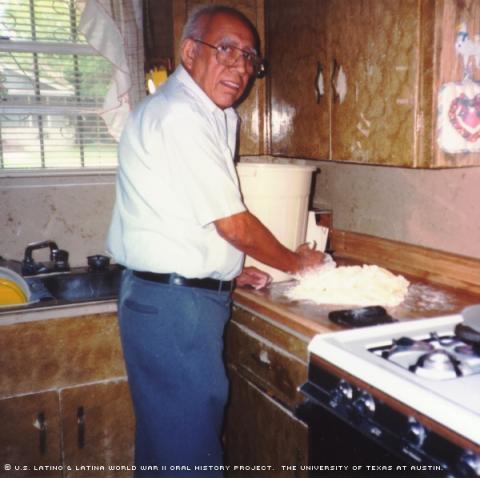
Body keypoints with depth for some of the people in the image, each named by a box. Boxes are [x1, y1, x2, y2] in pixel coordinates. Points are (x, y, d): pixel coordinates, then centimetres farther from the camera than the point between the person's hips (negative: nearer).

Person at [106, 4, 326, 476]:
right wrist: (297, 262, -1)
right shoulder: (179, 115, -18)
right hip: (173, 301, -10)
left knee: (170, 437, 20)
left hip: (187, 294, 10)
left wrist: (231, 270, 15)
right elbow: (233, 224, -16)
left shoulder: (206, 114, 14)